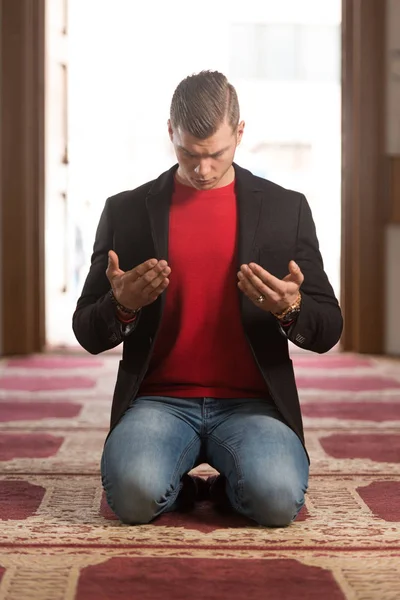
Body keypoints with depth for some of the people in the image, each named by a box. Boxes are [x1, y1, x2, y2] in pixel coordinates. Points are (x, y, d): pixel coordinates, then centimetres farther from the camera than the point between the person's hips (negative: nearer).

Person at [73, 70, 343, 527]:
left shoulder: (286, 209, 7)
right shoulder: (126, 211, 7)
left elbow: (327, 330, 8)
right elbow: (88, 333, 7)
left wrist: (291, 308, -16)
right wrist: (121, 305, -16)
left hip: (252, 403, 0)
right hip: (159, 400, 0)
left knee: (278, 498, -29)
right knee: (133, 494, -30)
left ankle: (226, 489, 7)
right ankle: (182, 489, 5)